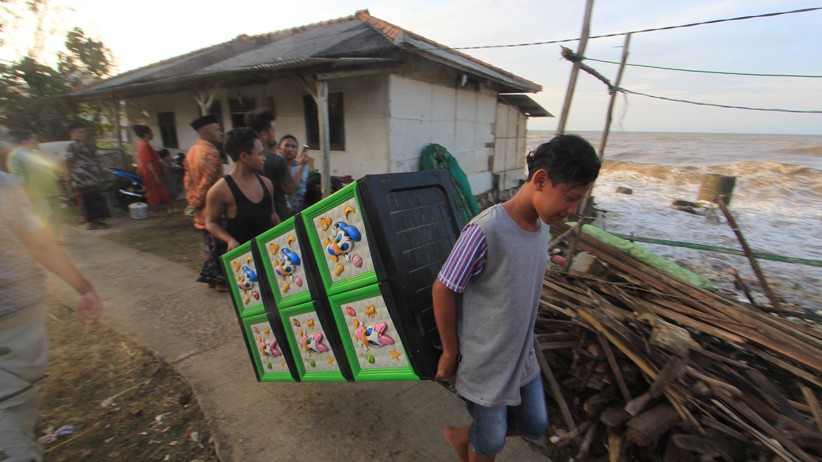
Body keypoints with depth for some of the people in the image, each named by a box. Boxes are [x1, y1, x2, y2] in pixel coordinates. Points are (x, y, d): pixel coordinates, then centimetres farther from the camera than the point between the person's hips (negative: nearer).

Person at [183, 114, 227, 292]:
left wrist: (192, 201, 17)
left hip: (200, 209, 9)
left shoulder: (192, 151, 12)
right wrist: (197, 202, -11)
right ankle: (222, 280, 10)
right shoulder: (210, 151, -18)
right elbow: (208, 181, -21)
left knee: (210, 243, 18)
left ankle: (211, 277, 28)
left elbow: (188, 179, 15)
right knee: (220, 244, 1)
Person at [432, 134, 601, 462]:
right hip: (485, 365, -7)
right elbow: (442, 290, -21)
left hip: (523, 358, 7)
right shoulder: (485, 232, -30)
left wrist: (521, 342, 13)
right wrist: (451, 352, -10)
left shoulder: (542, 226, -5)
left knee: (534, 426, 23)